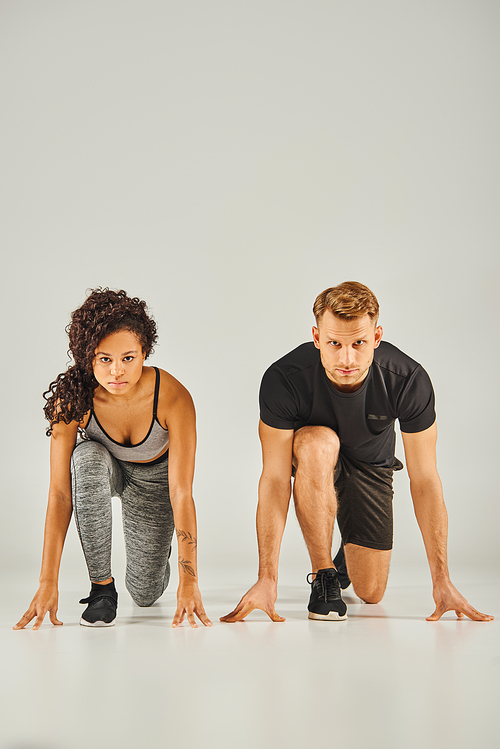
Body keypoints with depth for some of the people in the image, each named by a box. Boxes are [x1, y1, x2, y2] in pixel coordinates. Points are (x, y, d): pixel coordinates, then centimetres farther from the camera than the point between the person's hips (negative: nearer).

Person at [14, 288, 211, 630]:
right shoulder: (72, 398, -32)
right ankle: (102, 585, -22)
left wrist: (189, 581, -38)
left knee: (145, 593, -6)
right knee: (88, 458, -37)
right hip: (101, 471, 1)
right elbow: (59, 493, -32)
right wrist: (48, 583, -36)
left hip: (154, 476, 0)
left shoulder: (173, 397, -35)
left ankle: (156, 553, 32)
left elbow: (182, 494, -34)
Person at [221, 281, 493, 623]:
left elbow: (425, 480, -25)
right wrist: (267, 579, -36)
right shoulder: (284, 380, -34)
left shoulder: (409, 380, -32)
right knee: (318, 442, -39)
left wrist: (442, 581, -25)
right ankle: (323, 577, -22)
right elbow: (275, 479, -31)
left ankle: (348, 557, 36)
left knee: (371, 593, -3)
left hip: (371, 464, 1)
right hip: (311, 459, -1)